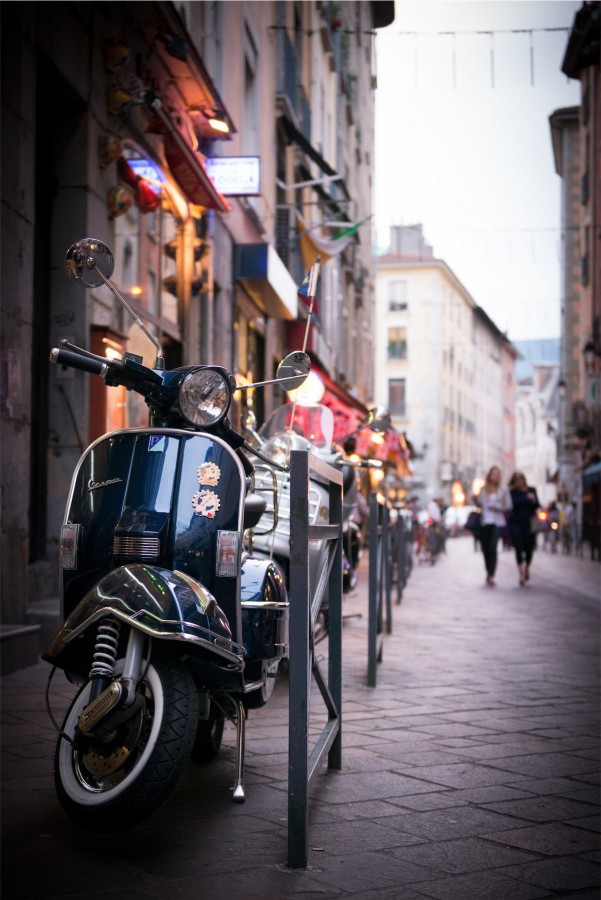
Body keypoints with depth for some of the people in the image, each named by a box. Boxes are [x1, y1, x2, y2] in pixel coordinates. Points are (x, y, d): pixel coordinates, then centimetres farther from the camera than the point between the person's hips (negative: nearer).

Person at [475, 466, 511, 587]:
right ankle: (489, 573, 22)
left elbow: (508, 505, 2)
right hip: (484, 522, 3)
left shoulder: (503, 489, 3)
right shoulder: (483, 488, 10)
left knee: (492, 548, -15)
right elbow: (479, 504, 12)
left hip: (497, 522, -3)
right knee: (485, 548, 5)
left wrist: (497, 508, -13)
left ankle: (491, 576, -17)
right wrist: (475, 499, -9)